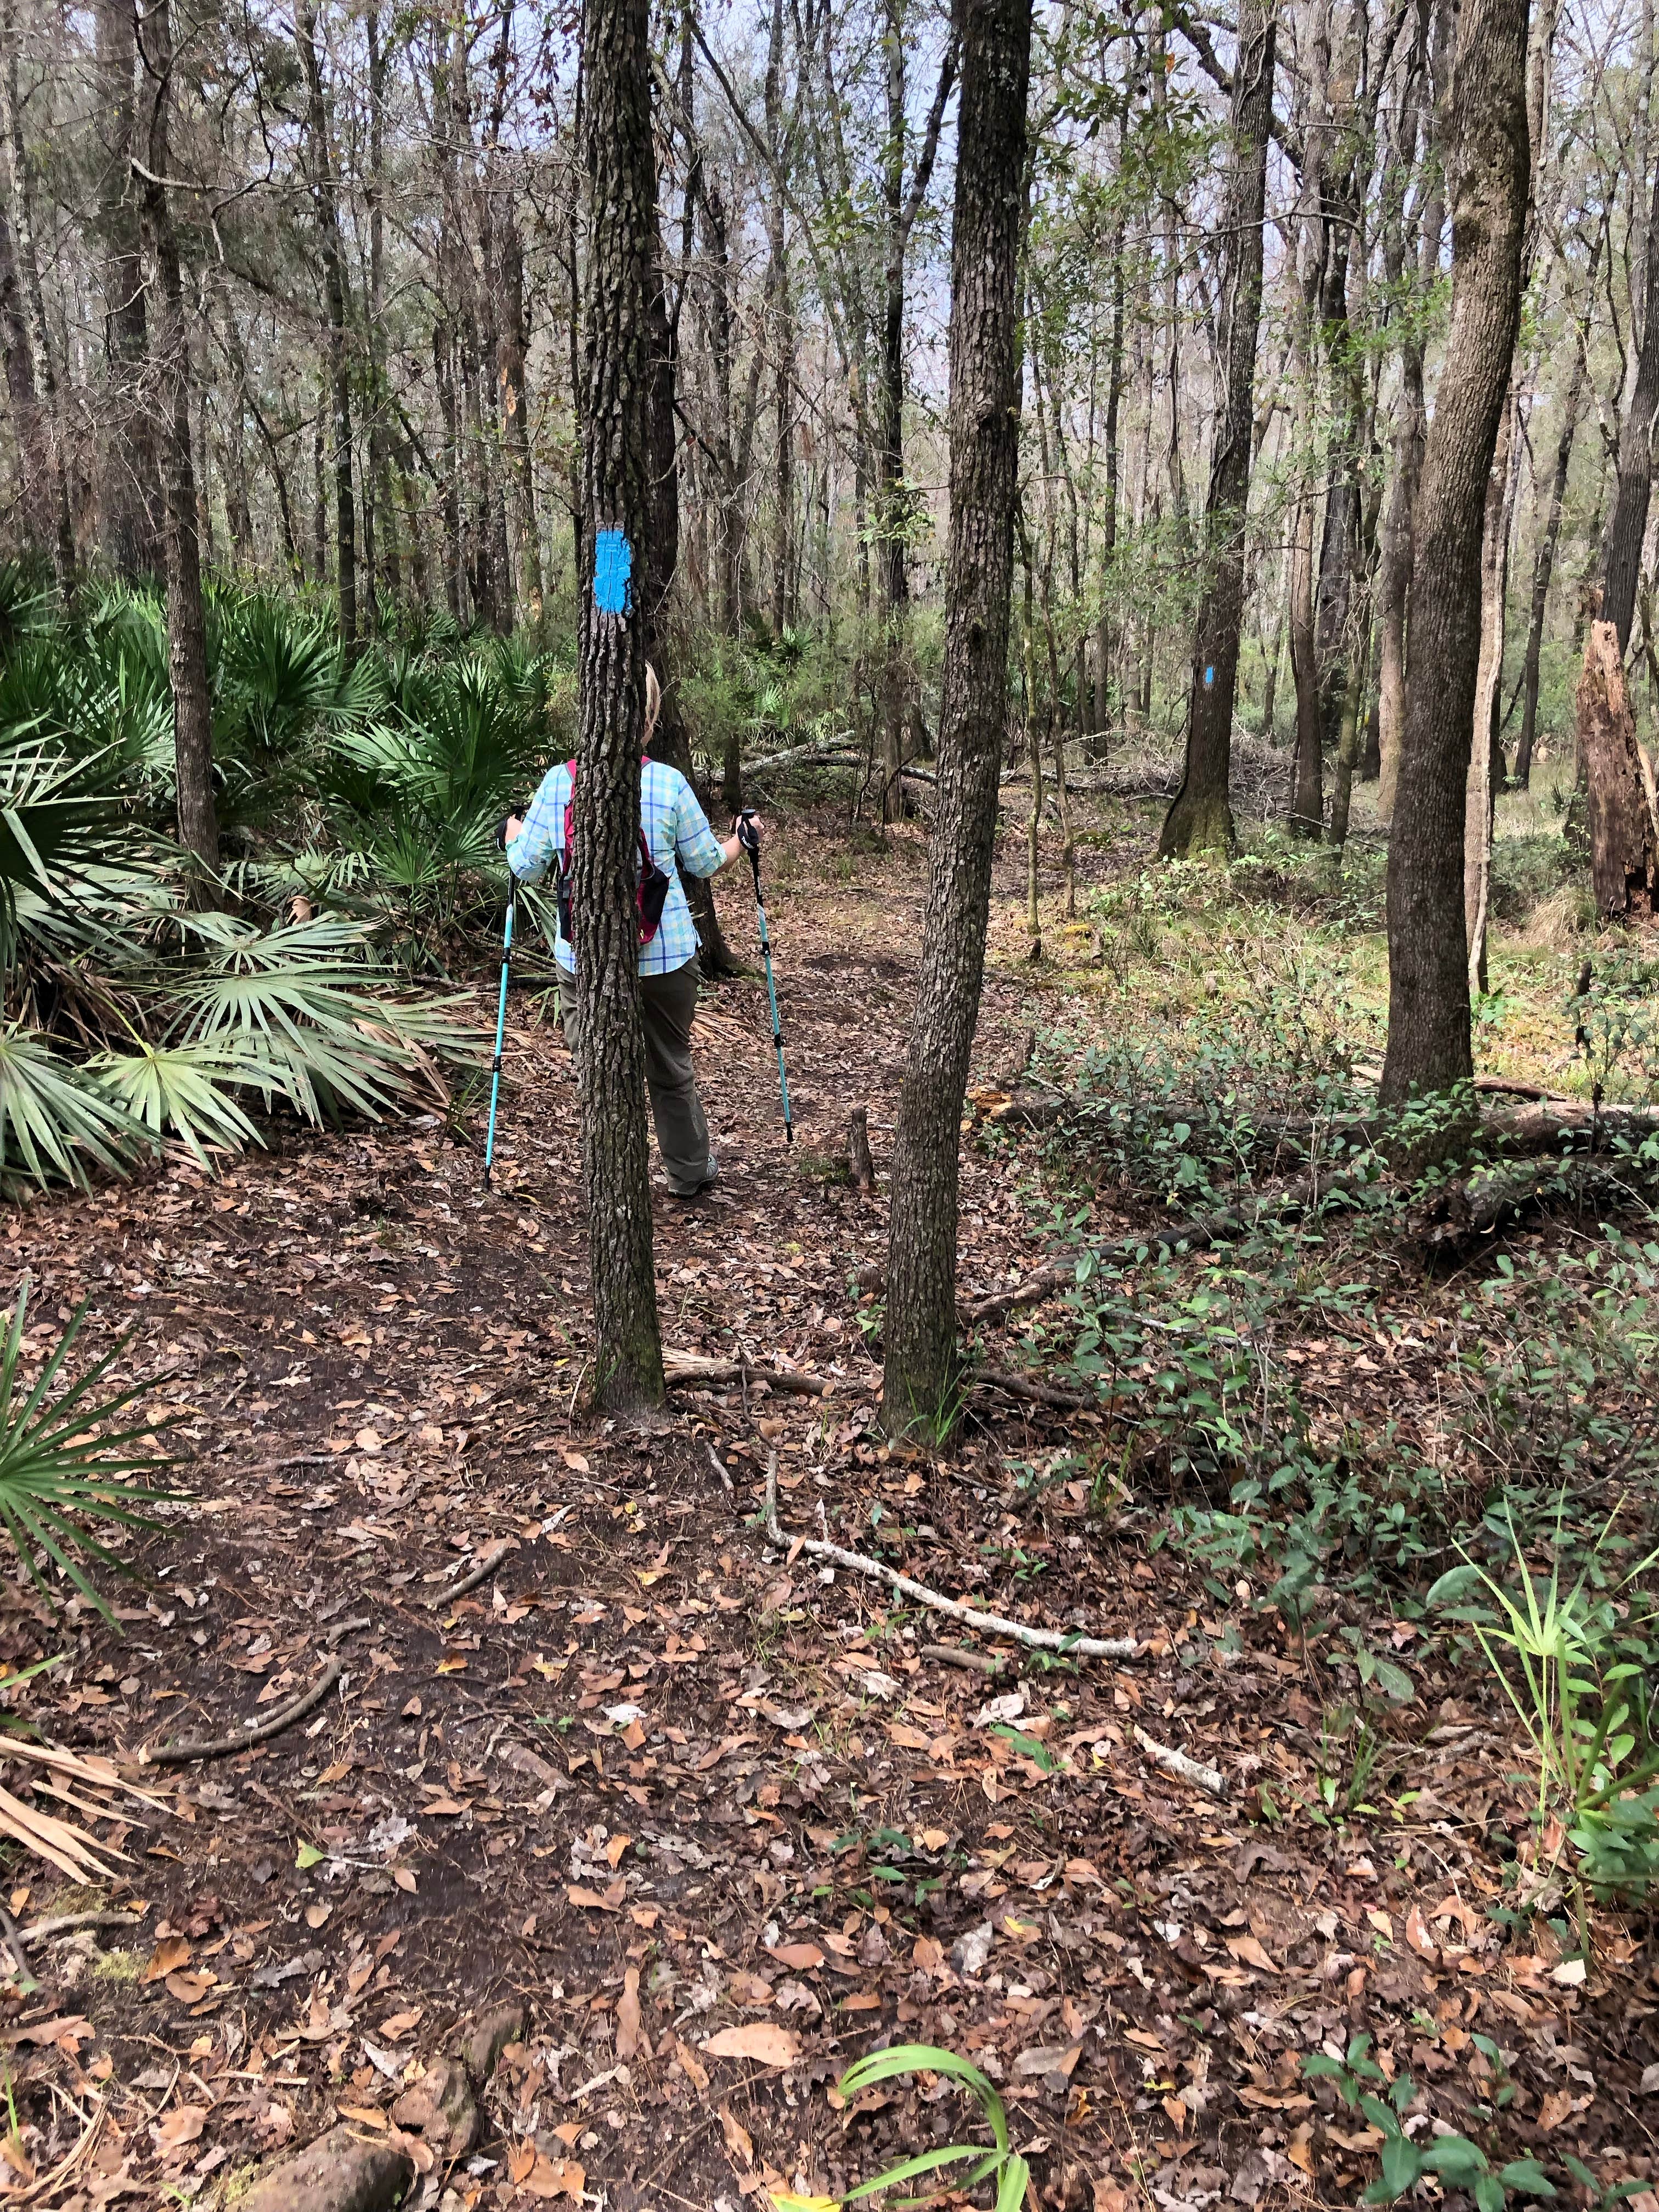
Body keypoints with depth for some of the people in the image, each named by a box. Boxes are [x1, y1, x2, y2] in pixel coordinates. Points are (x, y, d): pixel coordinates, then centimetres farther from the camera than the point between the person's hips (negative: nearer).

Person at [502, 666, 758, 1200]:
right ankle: (690, 1170, 36)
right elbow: (706, 863, 5)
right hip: (665, 955, 1)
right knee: (671, 1067, 18)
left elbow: (527, 869, -1)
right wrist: (744, 838, 26)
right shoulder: (669, 784, -8)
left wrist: (513, 832, 22)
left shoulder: (558, 781, -7)